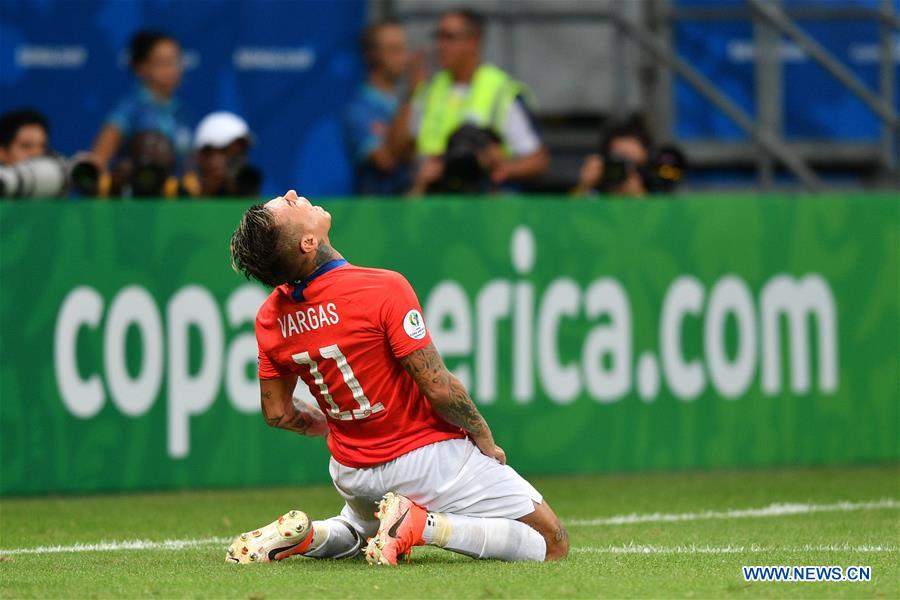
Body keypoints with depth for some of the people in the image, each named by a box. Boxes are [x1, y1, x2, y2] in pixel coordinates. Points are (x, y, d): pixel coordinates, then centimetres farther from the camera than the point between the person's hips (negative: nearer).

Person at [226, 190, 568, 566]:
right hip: (425, 456, -6)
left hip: (351, 474, 6)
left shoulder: (271, 319, -6)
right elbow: (439, 388, -22)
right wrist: (485, 440, -4)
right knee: (552, 545, 0)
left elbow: (277, 414, 5)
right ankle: (426, 524, -16)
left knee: (359, 530, 39)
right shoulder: (384, 289, -25)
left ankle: (307, 534, 5)